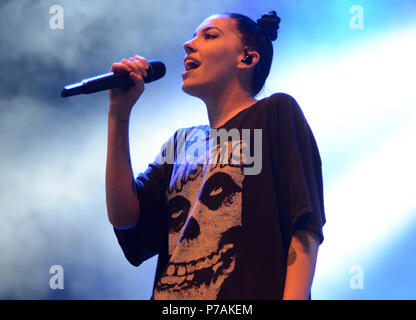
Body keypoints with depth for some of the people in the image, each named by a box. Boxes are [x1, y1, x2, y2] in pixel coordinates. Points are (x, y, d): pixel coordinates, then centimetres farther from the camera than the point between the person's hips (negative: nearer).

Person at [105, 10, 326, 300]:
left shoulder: (276, 113, 4)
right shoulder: (182, 143, 21)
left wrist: (294, 296, -20)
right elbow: (124, 218, 6)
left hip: (248, 295, -5)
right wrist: (119, 114, 6)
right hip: (168, 298, 5)